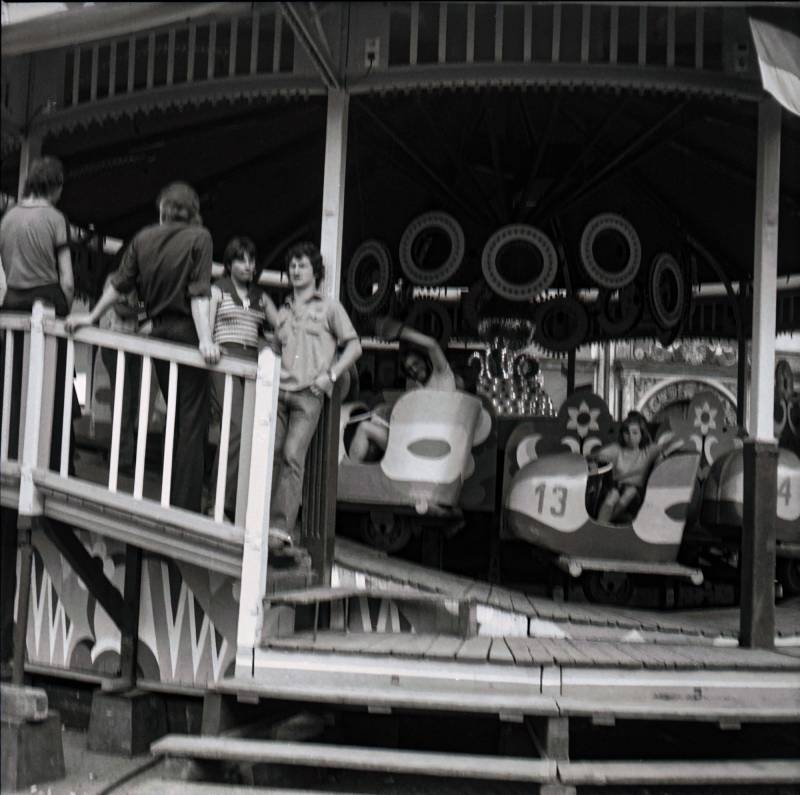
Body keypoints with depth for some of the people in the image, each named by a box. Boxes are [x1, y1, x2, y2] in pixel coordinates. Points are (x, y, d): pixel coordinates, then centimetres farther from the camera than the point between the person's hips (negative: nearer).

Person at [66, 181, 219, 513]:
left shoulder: (144, 237, 7)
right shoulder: (199, 237, -5)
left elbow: (119, 284, 8)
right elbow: (199, 293, -15)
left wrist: (91, 317, 18)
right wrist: (206, 340, -21)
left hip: (159, 333, 5)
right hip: (187, 333, -5)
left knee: (175, 419, 17)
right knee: (192, 422, -2)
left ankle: (172, 502, 22)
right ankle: (185, 507, -5)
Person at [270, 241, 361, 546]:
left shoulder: (329, 307, 12)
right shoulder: (283, 312, 24)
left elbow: (354, 347, 8)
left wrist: (330, 375, -4)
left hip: (308, 395, -4)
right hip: (278, 391, 4)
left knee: (292, 456, -16)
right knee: (270, 454, -6)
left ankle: (281, 527, -20)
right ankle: (264, 521, 0)